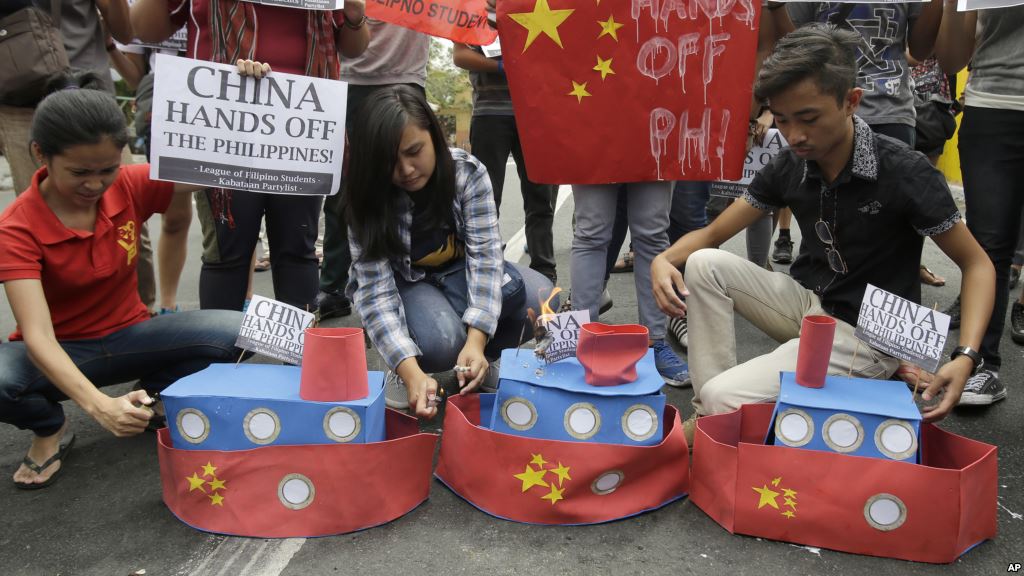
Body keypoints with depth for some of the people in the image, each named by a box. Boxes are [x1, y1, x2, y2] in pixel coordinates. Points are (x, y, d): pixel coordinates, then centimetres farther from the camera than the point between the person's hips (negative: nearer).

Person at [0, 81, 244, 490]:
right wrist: (100, 406, -47)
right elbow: (38, 335, -31)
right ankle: (50, 430, 0)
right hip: (61, 355, -2)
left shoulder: (132, 188, -10)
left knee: (235, 332, -25)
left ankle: (152, 397, 4)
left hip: (130, 336, 2)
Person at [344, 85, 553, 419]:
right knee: (441, 341, -36)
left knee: (540, 297, -25)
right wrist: (412, 372, -46)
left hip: (459, 273, 3)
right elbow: (375, 291, -30)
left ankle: (478, 364, -1)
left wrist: (476, 341, -43)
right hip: (404, 283, -2)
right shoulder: (367, 201, -24)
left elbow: (484, 254, -27)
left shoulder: (468, 172, -21)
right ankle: (406, 376, -1)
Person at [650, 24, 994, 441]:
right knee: (705, 264, -14)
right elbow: (712, 234, 1)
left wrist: (965, 357, -25)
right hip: (805, 303, 6)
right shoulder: (788, 167, -4)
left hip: (867, 334, -6)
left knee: (723, 397, -26)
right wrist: (664, 260, -21)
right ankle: (710, 416, -11)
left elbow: (976, 264, -10)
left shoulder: (905, 173, -18)